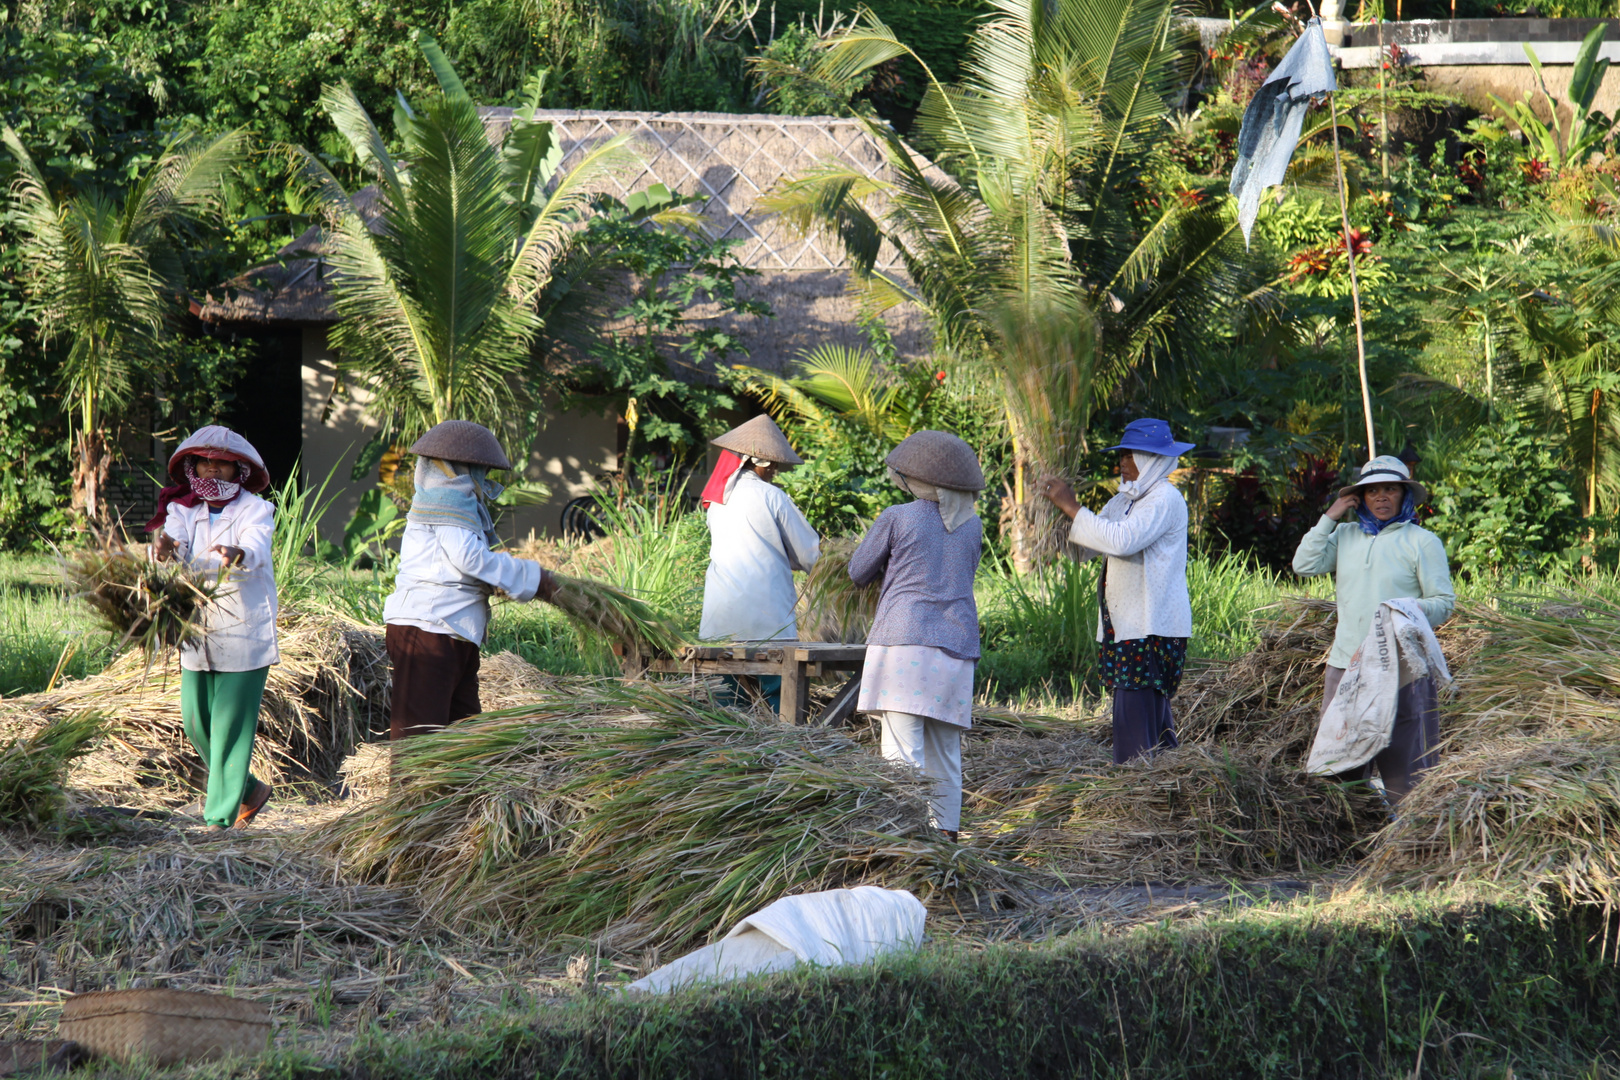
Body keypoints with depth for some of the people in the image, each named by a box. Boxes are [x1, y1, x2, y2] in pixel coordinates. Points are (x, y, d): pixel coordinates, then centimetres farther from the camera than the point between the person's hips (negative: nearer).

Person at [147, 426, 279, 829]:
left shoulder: (255, 511, -4)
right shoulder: (182, 510, 6)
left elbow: (256, 548, -25)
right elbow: (172, 538, -15)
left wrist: (238, 554, -49)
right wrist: (162, 545, -41)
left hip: (243, 637, -5)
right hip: (196, 636, 5)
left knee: (231, 727, -6)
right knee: (195, 722, 7)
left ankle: (220, 818, 0)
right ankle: (248, 789, 29)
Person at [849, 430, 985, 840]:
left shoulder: (897, 519, -1)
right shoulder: (971, 525, 12)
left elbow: (858, 572, 10)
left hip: (904, 640, -5)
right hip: (957, 645, 5)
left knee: (902, 752, -11)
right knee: (945, 750, 12)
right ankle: (945, 833, 11)